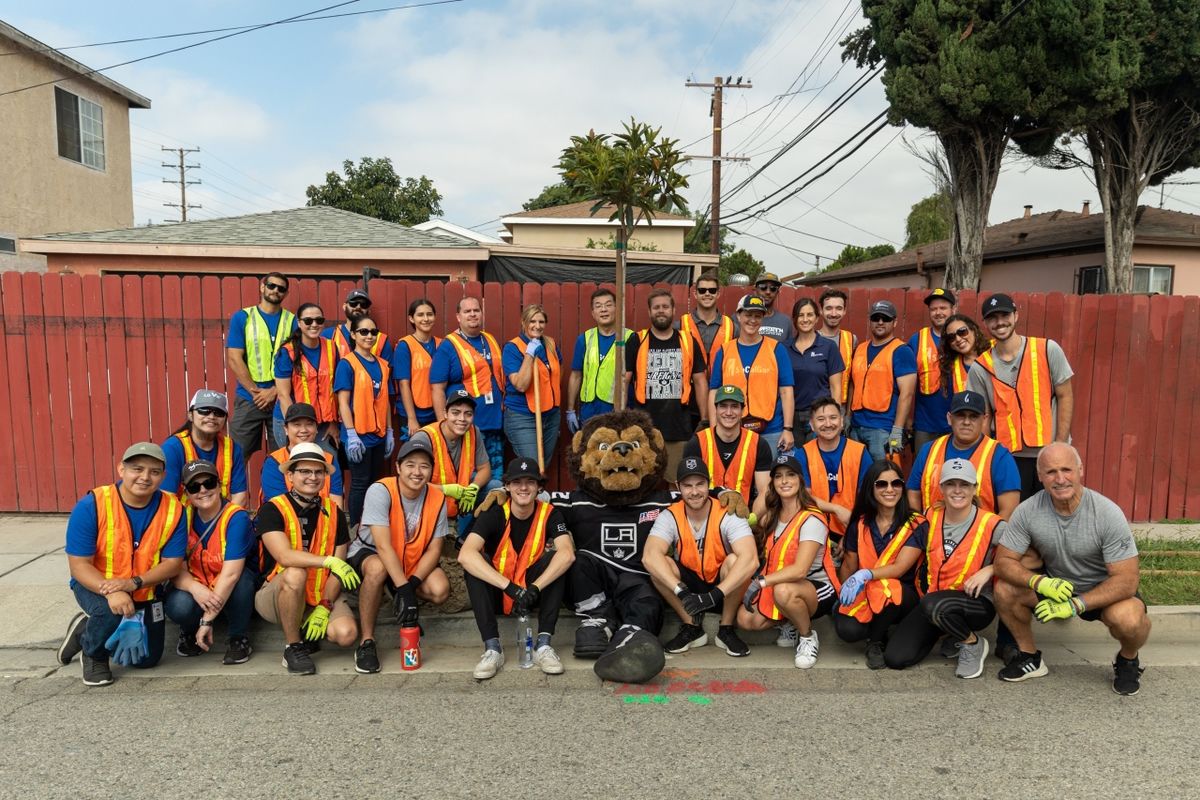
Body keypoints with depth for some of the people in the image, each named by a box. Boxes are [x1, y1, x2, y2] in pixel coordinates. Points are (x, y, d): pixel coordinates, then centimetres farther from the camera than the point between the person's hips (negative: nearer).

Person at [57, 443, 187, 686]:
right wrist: (112, 592, -39)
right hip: (95, 585, -3)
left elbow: (173, 563, -15)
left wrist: (134, 583, -32)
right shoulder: (91, 506, -23)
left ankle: (88, 628, 33)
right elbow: (79, 565, -22)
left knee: (147, 659, 7)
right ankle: (93, 653, 0)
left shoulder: (173, 509, -17)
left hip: (145, 591, 3)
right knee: (112, 611, -37)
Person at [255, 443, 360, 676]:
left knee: (346, 633, -24)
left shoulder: (334, 513, 2)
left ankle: (304, 633, 10)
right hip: (275, 597, -3)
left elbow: (338, 571, 0)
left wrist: (324, 607, -12)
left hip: (323, 597, 3)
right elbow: (284, 556, -26)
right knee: (295, 574, -36)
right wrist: (329, 561, -37)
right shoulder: (272, 509, -10)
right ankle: (293, 647, -15)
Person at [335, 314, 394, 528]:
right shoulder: (347, 364, -7)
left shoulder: (383, 365, 10)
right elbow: (343, 402, -11)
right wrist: (351, 435, -16)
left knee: (375, 483, 12)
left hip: (379, 435, 6)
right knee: (360, 484, 0)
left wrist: (389, 431, 11)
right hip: (359, 435, -6)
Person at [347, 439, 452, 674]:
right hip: (369, 552, -4)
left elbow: (434, 549, -10)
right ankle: (366, 641, -20)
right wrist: (403, 588, -38)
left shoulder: (437, 498, -12)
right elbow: (383, 546, -32)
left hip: (413, 560, 4)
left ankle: (396, 598, 13)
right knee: (377, 568, -39)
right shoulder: (381, 491, -25)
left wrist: (412, 584, -26)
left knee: (440, 591, -22)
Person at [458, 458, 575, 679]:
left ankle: (543, 644, -23)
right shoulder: (494, 515, -16)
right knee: (475, 562, -27)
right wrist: (511, 588, -41)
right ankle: (492, 647, -28)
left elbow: (567, 554, -28)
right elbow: (465, 554, -33)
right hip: (497, 594, -1)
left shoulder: (550, 514, -11)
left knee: (555, 558, -24)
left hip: (533, 593, 1)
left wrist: (533, 590, -39)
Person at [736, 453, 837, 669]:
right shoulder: (771, 516, 6)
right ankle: (795, 626, 12)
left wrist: (761, 581, -32)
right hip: (778, 584, 7)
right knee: (745, 619, -15)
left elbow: (800, 570, -29)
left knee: (784, 591, -39)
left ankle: (808, 637, -9)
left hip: (817, 589, -7)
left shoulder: (811, 520, -19)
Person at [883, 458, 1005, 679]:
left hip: (977, 603, -4)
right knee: (895, 658, -12)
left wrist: (989, 569, -19)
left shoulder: (990, 524, -11)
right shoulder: (931, 517, 2)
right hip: (932, 599, 5)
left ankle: (973, 644, -6)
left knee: (934, 605, -40)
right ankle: (948, 633, 16)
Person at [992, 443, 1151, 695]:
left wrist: (1075, 604, -34)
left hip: (1103, 589, -2)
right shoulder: (1027, 511, -19)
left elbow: (1126, 580, -24)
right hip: (1053, 582, 3)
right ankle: (1030, 657, 5)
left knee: (1127, 618, -34)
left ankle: (1128, 660, 4)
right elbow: (1004, 561, -14)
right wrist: (1040, 582, -33)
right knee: (1005, 590, -21)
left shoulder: (1107, 513, -25)